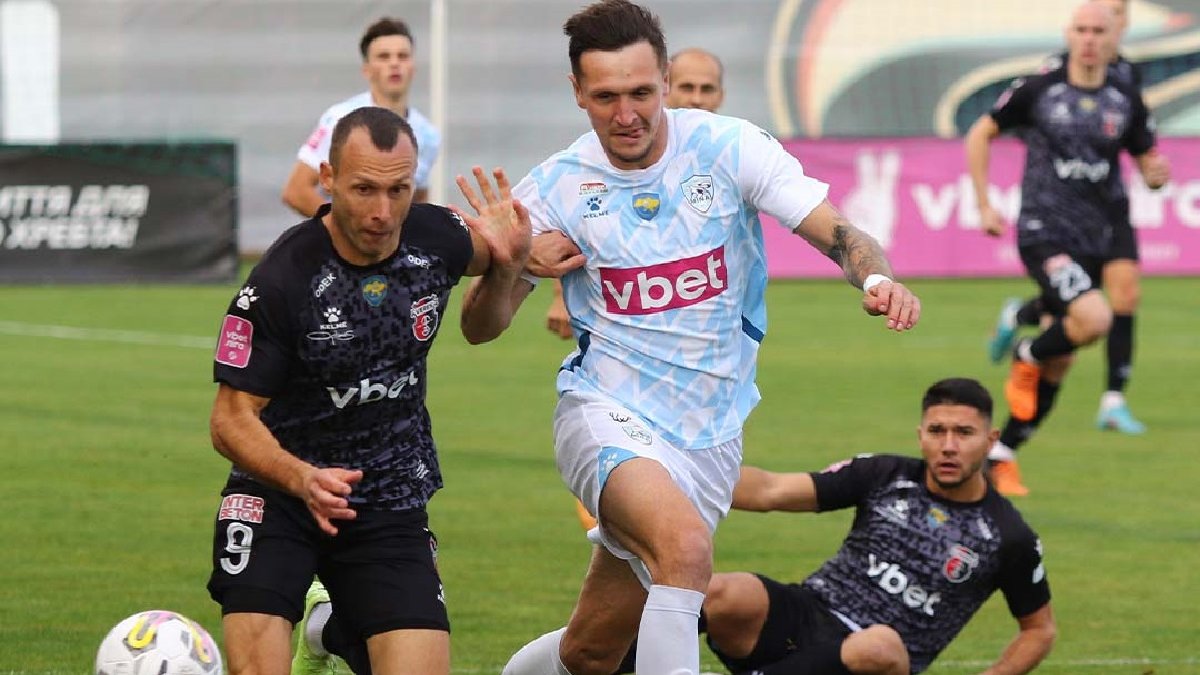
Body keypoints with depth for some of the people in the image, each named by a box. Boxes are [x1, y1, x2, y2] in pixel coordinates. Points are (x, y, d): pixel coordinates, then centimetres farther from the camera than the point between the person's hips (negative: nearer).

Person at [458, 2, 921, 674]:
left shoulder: (729, 147, -6)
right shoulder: (555, 188, -4)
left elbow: (837, 233, -12)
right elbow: (480, 328, 4)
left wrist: (879, 278, -35)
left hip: (712, 436, 2)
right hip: (608, 414, -2)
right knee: (686, 546, -34)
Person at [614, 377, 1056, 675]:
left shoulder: (1007, 537, 3)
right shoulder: (885, 477, 7)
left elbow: (1039, 630, 16)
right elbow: (772, 492, 1)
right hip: (807, 614, 2)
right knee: (729, 596, -33)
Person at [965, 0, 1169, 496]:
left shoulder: (1126, 102, 4)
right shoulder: (1037, 91, -4)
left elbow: (1147, 164, 13)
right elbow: (980, 134, 7)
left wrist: (1157, 174, -12)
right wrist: (983, 206, 2)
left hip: (1094, 241, 5)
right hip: (1044, 233, -4)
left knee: (1057, 366, 8)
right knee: (1094, 319, -29)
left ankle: (1002, 455, 23)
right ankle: (1026, 357, 1)